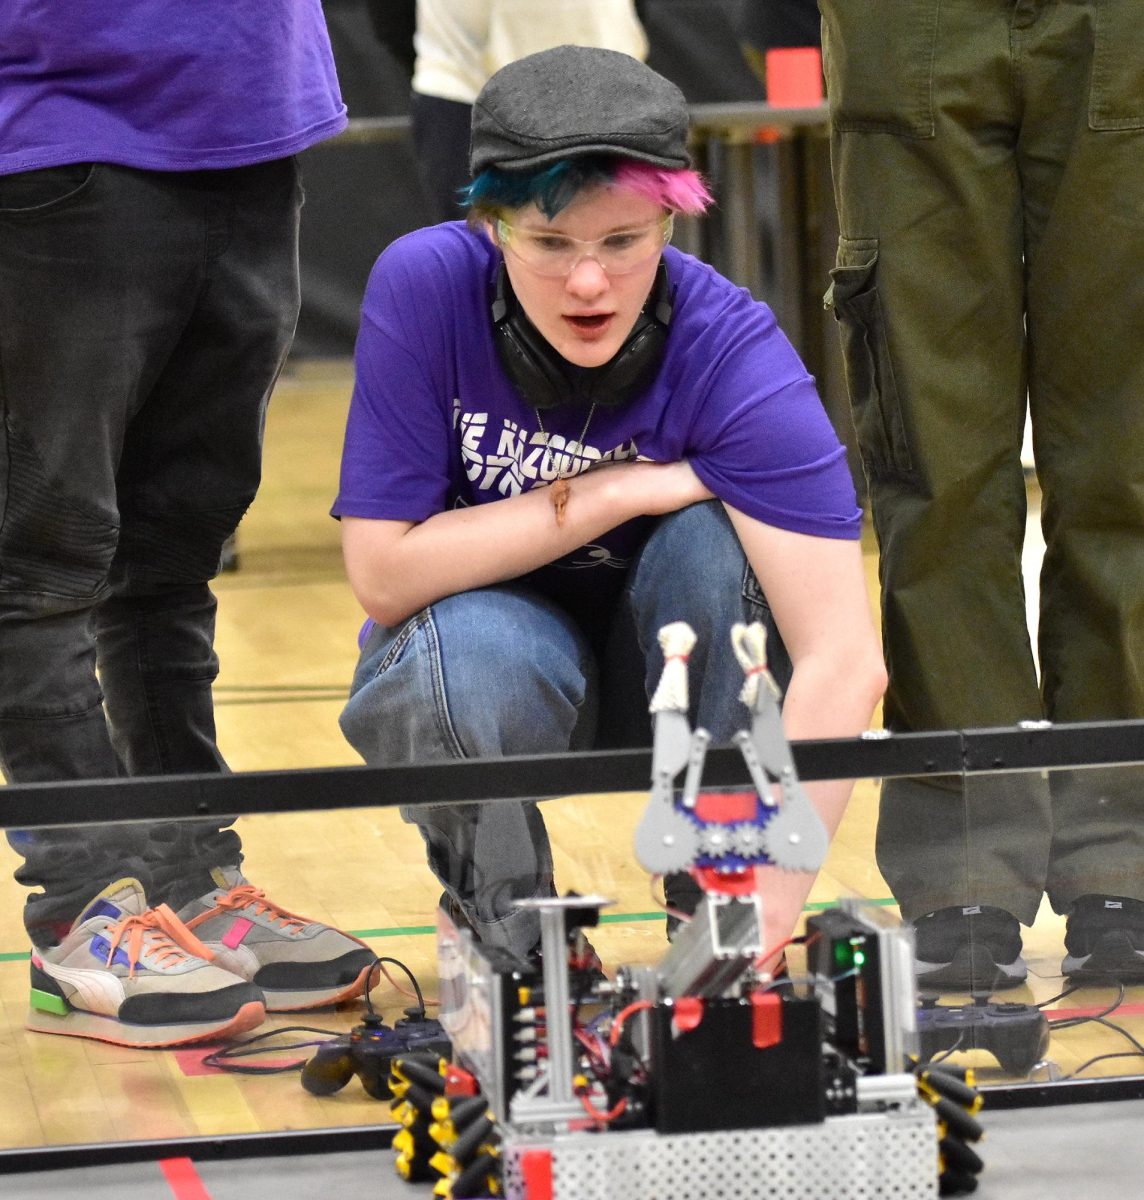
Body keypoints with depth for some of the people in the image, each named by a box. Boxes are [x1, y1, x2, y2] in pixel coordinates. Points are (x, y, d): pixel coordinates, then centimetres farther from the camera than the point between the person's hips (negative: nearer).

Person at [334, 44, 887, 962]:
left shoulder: (730, 351, -26)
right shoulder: (426, 286, -24)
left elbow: (845, 661, -35)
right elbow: (383, 574, -23)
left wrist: (768, 905, -45)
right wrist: (610, 494, -26)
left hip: (676, 672, 0)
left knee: (716, 536, -29)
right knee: (477, 648, -33)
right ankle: (507, 935, -4)